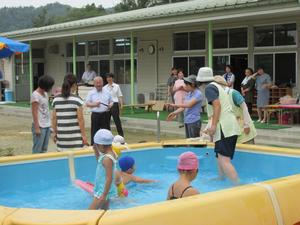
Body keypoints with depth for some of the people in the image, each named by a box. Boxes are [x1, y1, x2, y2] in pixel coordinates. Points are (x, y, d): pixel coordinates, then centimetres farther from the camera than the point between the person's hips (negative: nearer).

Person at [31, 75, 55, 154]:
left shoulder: (45, 93, 12)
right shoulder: (35, 95, -12)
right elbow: (34, 112, -15)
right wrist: (37, 127, -17)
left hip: (47, 126, 8)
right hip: (40, 126, -8)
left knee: (44, 149, 12)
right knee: (37, 150, -4)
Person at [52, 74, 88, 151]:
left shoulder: (56, 99, 6)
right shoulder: (76, 99, -7)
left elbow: (54, 118, 8)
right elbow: (80, 119, -7)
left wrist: (55, 132, 17)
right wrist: (84, 135, -2)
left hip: (61, 136, 4)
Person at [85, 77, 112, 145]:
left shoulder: (107, 92, 11)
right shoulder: (91, 93, 3)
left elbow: (111, 102, 17)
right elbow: (87, 103, -2)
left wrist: (110, 105, -5)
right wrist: (94, 104, -19)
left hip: (105, 115, 2)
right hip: (95, 115, -2)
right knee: (94, 132, 1)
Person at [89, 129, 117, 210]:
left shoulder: (107, 158, -24)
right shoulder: (110, 154, 5)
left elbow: (109, 178, -26)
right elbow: (100, 163, 27)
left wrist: (104, 195, -25)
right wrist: (96, 151, 13)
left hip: (104, 191, -10)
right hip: (102, 189, 10)